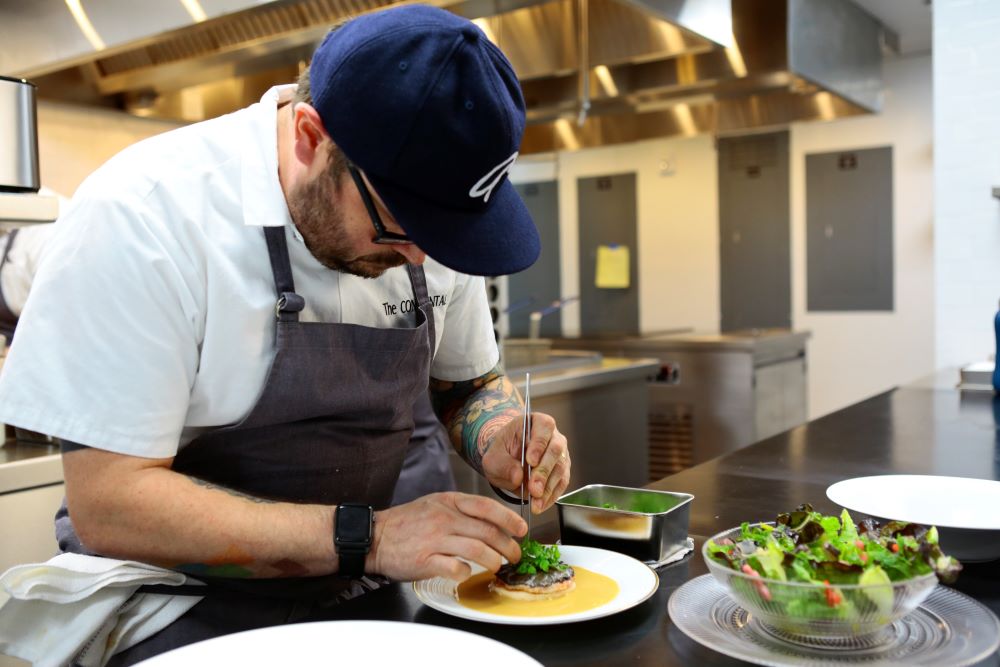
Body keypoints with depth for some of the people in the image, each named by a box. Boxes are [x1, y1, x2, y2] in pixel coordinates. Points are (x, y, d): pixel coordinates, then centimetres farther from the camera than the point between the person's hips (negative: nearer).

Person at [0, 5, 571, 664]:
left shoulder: (428, 204, -5)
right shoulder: (138, 214, -20)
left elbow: (472, 381, 10)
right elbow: (107, 506, -21)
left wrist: (498, 438, -12)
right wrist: (367, 537, -27)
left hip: (359, 593, 4)